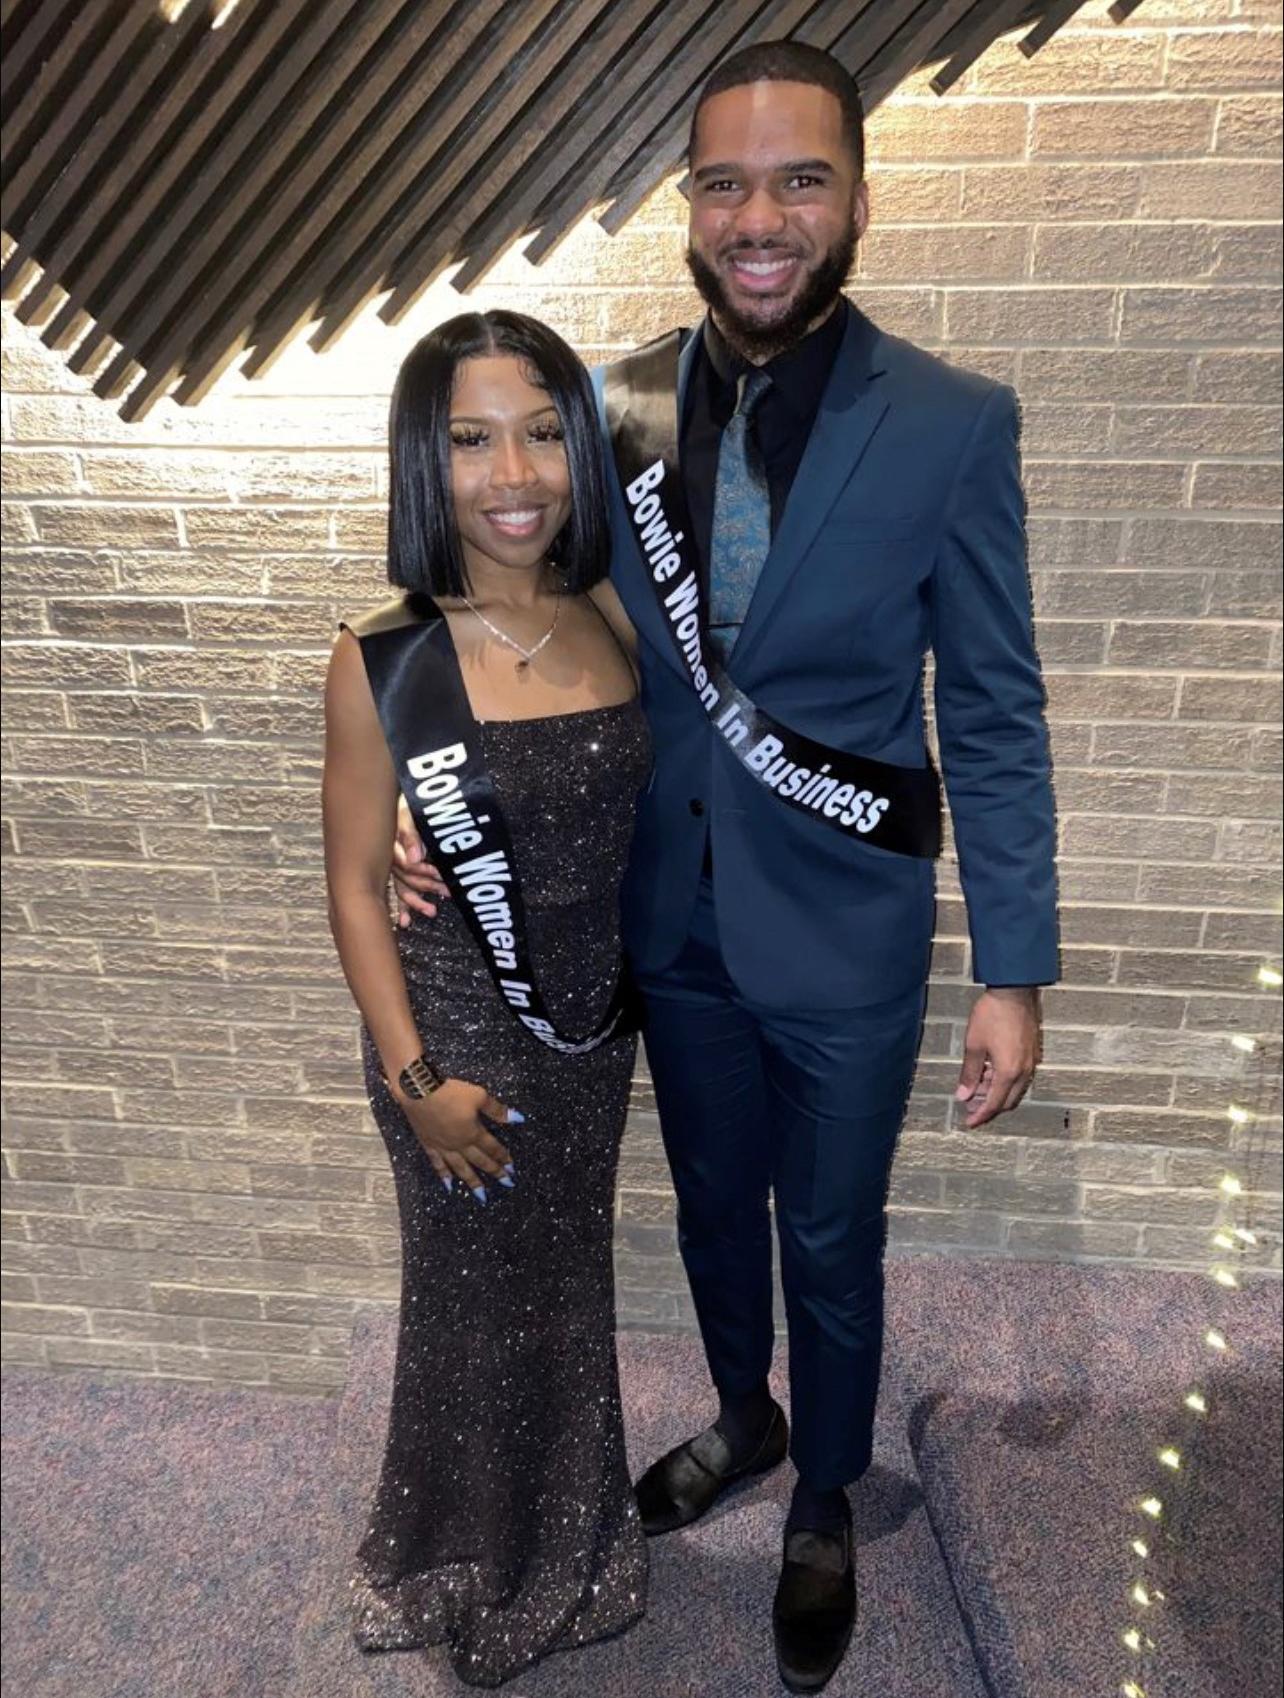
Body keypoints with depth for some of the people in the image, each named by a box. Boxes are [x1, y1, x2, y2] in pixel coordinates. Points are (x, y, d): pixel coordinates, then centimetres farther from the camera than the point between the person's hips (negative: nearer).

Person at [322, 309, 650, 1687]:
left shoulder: (618, 620, -7)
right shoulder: (380, 660, -17)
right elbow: (355, 883, -10)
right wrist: (416, 1077, -11)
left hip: (598, 1024, 4)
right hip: (459, 1032, -3)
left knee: (569, 1281, 24)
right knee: (477, 1297, 18)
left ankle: (565, 1546, 56)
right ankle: (478, 1573, 52)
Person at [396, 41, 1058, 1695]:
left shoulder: (953, 423, -12)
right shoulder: (618, 404, -3)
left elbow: (994, 720, -9)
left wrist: (1014, 970, -9)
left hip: (844, 939, -3)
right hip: (672, 921, 3)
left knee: (831, 1243, 18)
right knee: (713, 1201, 24)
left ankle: (823, 1511, 49)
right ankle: (743, 1415, 57)